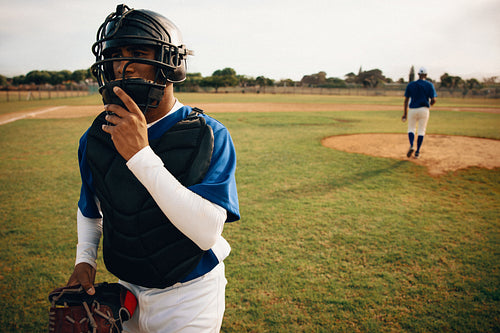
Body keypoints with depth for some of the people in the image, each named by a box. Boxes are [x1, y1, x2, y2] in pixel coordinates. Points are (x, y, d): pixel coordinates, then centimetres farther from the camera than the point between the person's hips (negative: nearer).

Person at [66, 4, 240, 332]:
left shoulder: (209, 137, -20)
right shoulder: (97, 137, -5)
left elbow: (208, 232, -31)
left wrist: (140, 155, -33)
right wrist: (85, 258, -4)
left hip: (189, 296, -4)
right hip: (128, 291, 4)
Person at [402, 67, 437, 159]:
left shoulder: (410, 85, 4)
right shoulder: (429, 85, 0)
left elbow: (406, 100, 2)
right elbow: (433, 100, -6)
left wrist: (405, 113, 6)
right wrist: (430, 104, 17)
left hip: (412, 110, 1)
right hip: (424, 110, -1)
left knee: (411, 129, 13)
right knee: (421, 131, 9)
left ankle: (411, 146, -13)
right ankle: (417, 152, 7)